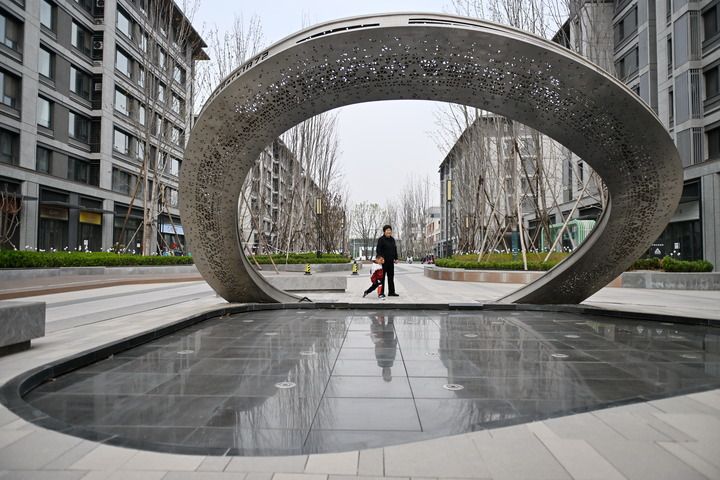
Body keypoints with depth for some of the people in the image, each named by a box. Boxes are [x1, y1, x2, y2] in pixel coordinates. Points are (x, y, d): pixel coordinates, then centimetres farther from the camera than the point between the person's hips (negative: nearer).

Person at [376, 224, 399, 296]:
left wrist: (396, 258, 13)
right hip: (383, 261, -7)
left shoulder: (392, 239, 14)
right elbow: (378, 250, -13)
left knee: (391, 277, 10)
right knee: (382, 277, 0)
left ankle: (391, 292, 17)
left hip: (391, 261, 7)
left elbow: (395, 249, 20)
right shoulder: (381, 239, -8)